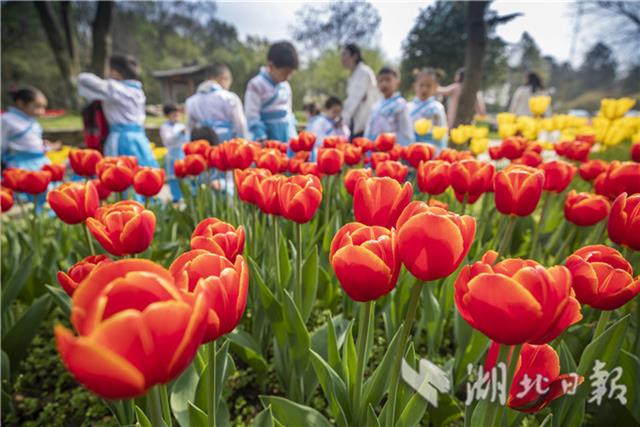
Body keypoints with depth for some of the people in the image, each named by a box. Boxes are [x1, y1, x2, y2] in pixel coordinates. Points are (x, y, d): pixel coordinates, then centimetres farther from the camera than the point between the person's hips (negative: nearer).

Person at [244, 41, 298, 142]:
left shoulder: (286, 86, 12)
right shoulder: (256, 85, -10)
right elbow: (252, 116, -12)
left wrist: (292, 137, 12)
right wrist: (262, 140, -17)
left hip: (285, 140, 7)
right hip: (267, 142, -7)